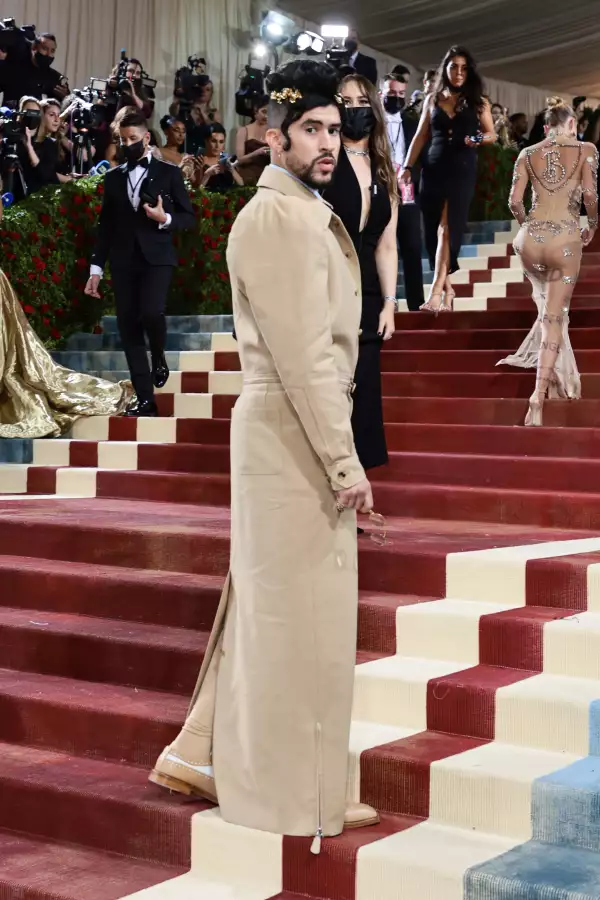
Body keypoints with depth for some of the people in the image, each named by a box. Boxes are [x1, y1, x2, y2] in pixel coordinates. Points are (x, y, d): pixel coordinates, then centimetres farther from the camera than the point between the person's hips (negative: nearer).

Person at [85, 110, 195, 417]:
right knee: (128, 328, -1)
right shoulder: (113, 177, 14)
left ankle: (159, 359, 8)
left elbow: (189, 217, 4)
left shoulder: (169, 172, 4)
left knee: (151, 312, -25)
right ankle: (145, 399, 6)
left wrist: (165, 218, -16)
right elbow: (106, 225, 14)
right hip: (123, 262, 4)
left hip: (156, 257, -3)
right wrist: (96, 267, 8)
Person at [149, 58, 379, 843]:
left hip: (294, 436, 10)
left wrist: (338, 449, 15)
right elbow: (302, 355, -21)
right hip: (293, 439, -10)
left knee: (266, 605, 16)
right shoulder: (276, 219, -15)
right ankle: (298, 798, 11)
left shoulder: (306, 212, 16)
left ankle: (208, 755, 27)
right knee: (303, 615, -1)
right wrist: (346, 462, -20)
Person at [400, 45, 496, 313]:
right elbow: (420, 136, 9)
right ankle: (447, 288, 11)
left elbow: (492, 134, 10)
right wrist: (407, 166, 0)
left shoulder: (478, 102, 6)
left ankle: (436, 290, -18)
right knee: (434, 230, 1)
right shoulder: (433, 99, 10)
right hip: (434, 169, 3)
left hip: (462, 170, -3)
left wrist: (480, 139, -13)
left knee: (447, 228, -12)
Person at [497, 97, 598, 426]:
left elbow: (515, 201, 3)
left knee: (547, 302, 33)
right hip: (565, 241, -3)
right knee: (554, 319, 2)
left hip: (530, 240, 3)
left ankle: (542, 360, 29)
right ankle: (538, 400, -7)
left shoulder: (527, 154, 10)